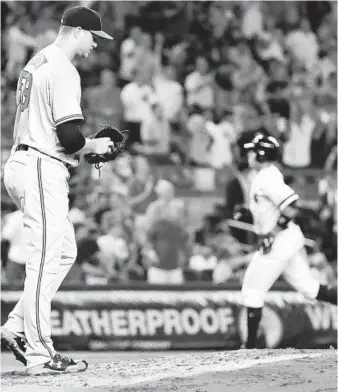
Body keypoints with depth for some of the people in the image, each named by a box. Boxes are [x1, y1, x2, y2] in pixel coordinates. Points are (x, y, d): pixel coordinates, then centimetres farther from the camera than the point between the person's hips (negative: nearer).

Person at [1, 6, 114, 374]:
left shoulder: (36, 63, 17)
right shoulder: (63, 71, -15)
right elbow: (69, 134, -21)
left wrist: (72, 154, 16)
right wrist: (94, 146, -1)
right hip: (42, 170, -10)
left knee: (65, 251, 15)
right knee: (44, 260, -7)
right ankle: (40, 354, -5)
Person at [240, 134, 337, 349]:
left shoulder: (267, 179, -18)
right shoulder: (269, 174, 13)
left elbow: (291, 208, -25)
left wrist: (272, 234, -22)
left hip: (279, 241, -10)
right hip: (289, 240, 10)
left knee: (252, 291, -2)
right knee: (308, 287, 10)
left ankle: (251, 345, 2)